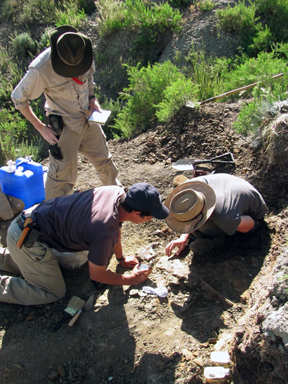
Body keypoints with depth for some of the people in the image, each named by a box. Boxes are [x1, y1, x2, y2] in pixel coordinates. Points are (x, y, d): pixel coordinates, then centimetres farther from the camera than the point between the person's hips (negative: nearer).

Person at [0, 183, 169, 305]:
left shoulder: (117, 192, -7)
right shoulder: (106, 233, -29)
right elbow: (96, 274, -13)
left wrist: (121, 258, 25)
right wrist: (130, 280, 1)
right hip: (26, 241, -9)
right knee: (54, 293, 1)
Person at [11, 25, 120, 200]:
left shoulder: (84, 54, -12)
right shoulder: (40, 69, -28)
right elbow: (19, 98, -15)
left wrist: (92, 98, -3)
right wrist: (41, 127, -15)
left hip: (88, 118, 6)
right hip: (64, 126, -5)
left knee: (103, 159, 21)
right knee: (63, 173, 0)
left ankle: (113, 186, 49)